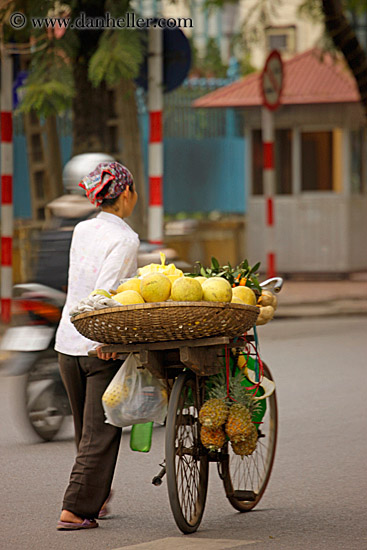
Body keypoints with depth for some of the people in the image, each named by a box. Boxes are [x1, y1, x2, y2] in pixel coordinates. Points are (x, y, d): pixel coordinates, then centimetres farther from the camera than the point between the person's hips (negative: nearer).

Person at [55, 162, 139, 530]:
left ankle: (96, 496, 33)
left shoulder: (82, 231, 8)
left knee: (85, 428, 20)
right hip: (103, 348, -7)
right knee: (100, 433, -1)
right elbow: (105, 292, -24)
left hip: (68, 342, 7)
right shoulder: (125, 239, -13)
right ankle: (76, 510, -5)